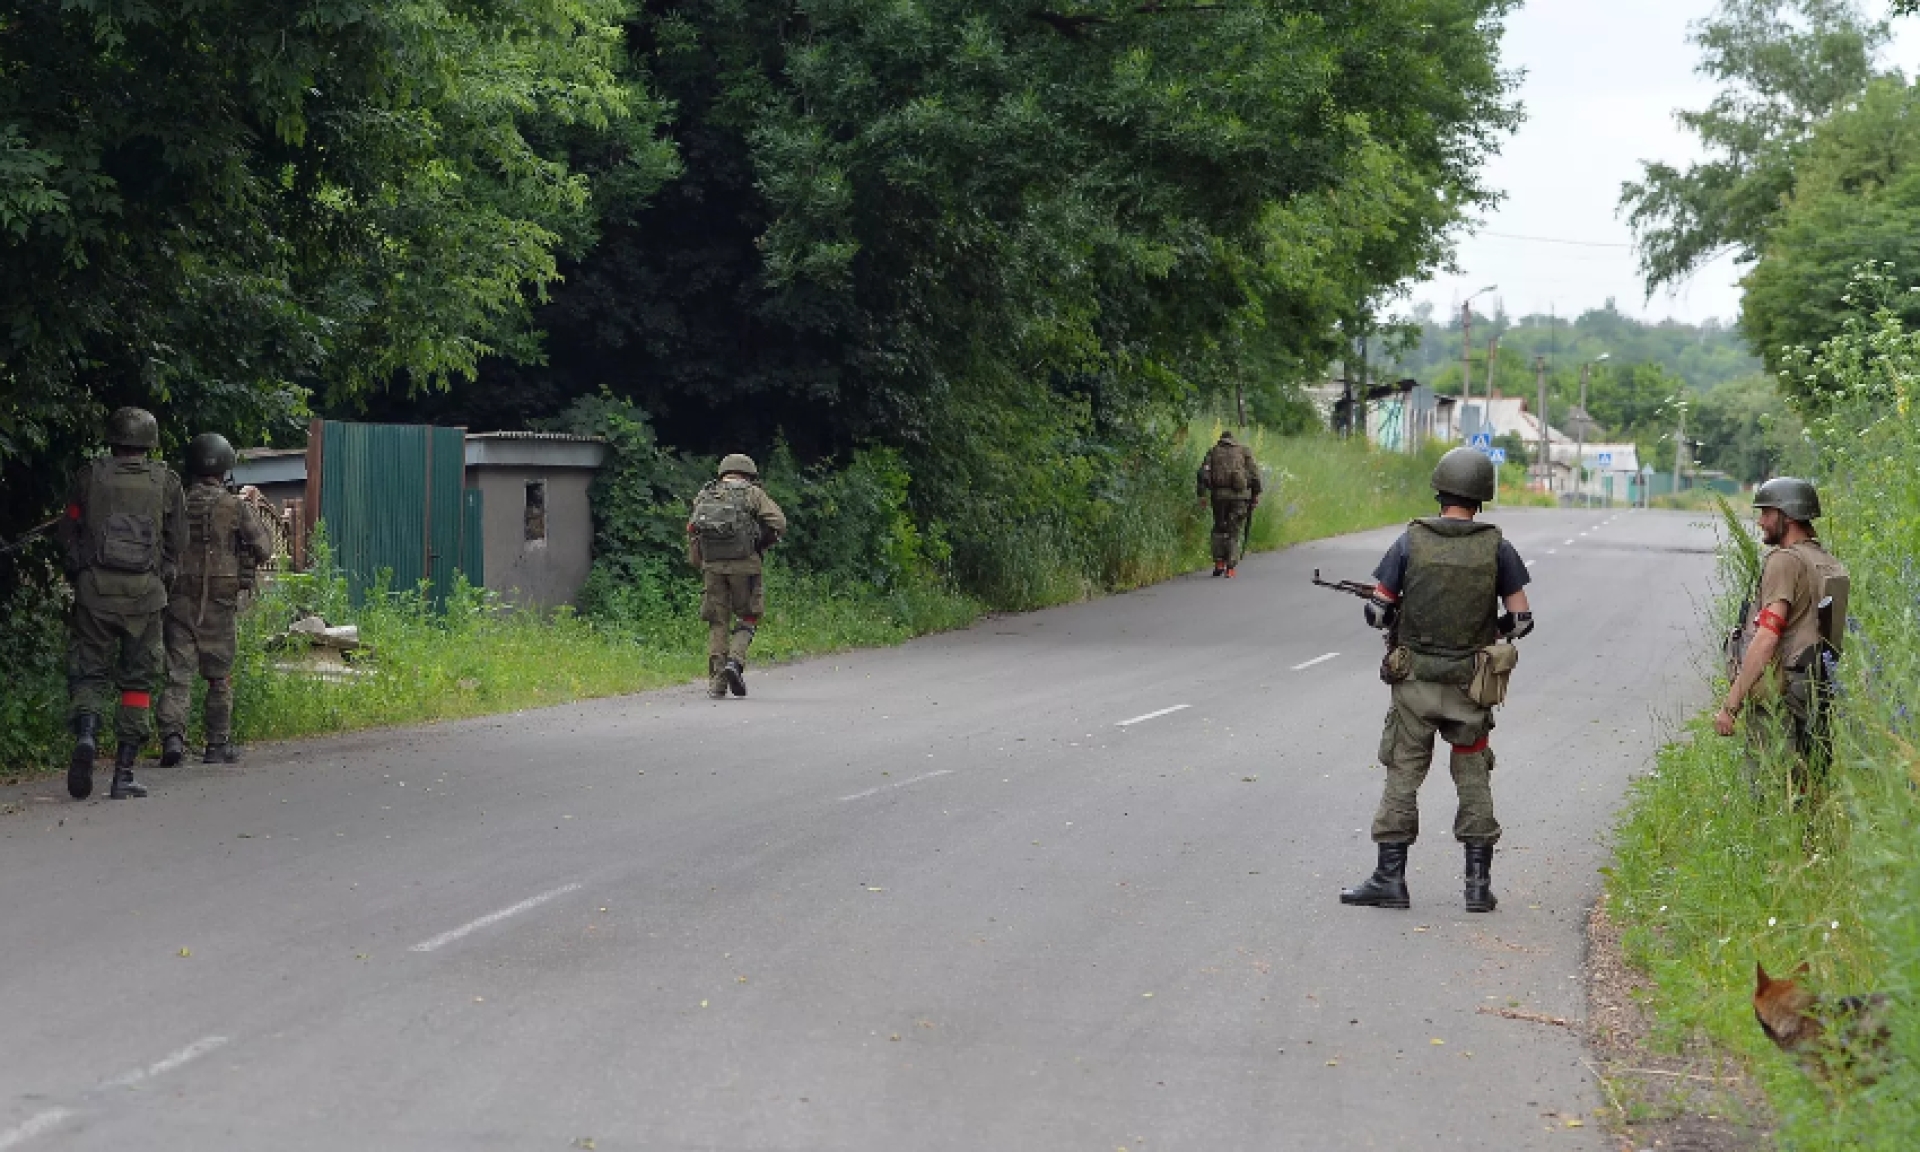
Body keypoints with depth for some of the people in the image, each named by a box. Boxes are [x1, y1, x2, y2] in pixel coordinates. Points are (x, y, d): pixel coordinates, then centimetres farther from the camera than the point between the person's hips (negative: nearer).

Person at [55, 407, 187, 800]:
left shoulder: (90, 476, 4)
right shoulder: (166, 482, 4)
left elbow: (68, 535, 8)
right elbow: (176, 543, 7)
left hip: (94, 589, 0)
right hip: (145, 591, 0)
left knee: (89, 670, 7)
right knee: (137, 679, 6)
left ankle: (86, 733, -24)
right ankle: (124, 774, 3)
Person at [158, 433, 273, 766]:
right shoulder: (235, 507, -6)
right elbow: (264, 549, -2)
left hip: (179, 600, 1)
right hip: (220, 603, -1)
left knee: (178, 673, 0)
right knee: (220, 677, 11)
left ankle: (172, 735, -18)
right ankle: (219, 745, 15)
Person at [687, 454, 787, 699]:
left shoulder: (704, 496, 16)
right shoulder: (752, 494, 5)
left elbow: (692, 531, 15)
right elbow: (778, 523, -4)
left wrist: (699, 564, 21)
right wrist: (760, 545, 11)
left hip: (712, 565, 3)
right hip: (744, 563, -3)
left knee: (717, 623, 8)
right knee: (747, 618, 11)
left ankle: (716, 682, 2)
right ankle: (735, 661, -11)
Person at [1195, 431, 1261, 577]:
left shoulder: (1213, 451, 14)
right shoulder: (1244, 451, 13)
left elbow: (1204, 473, 1)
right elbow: (1254, 474, 3)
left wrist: (1202, 494, -3)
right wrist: (1256, 495, 5)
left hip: (1219, 494, 1)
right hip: (1240, 494, -1)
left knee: (1219, 529, 18)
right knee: (1235, 532, 6)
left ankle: (1219, 563, 9)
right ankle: (1230, 568, 1)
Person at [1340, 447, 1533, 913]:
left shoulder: (1411, 542, -6)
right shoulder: (1496, 548, -5)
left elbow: (1377, 611, -5)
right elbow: (1521, 619, -2)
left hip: (1415, 682, -1)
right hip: (1470, 686, 1)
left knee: (1402, 778, 6)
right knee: (1473, 782, 11)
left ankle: (1390, 878, 6)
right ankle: (1479, 883, 10)